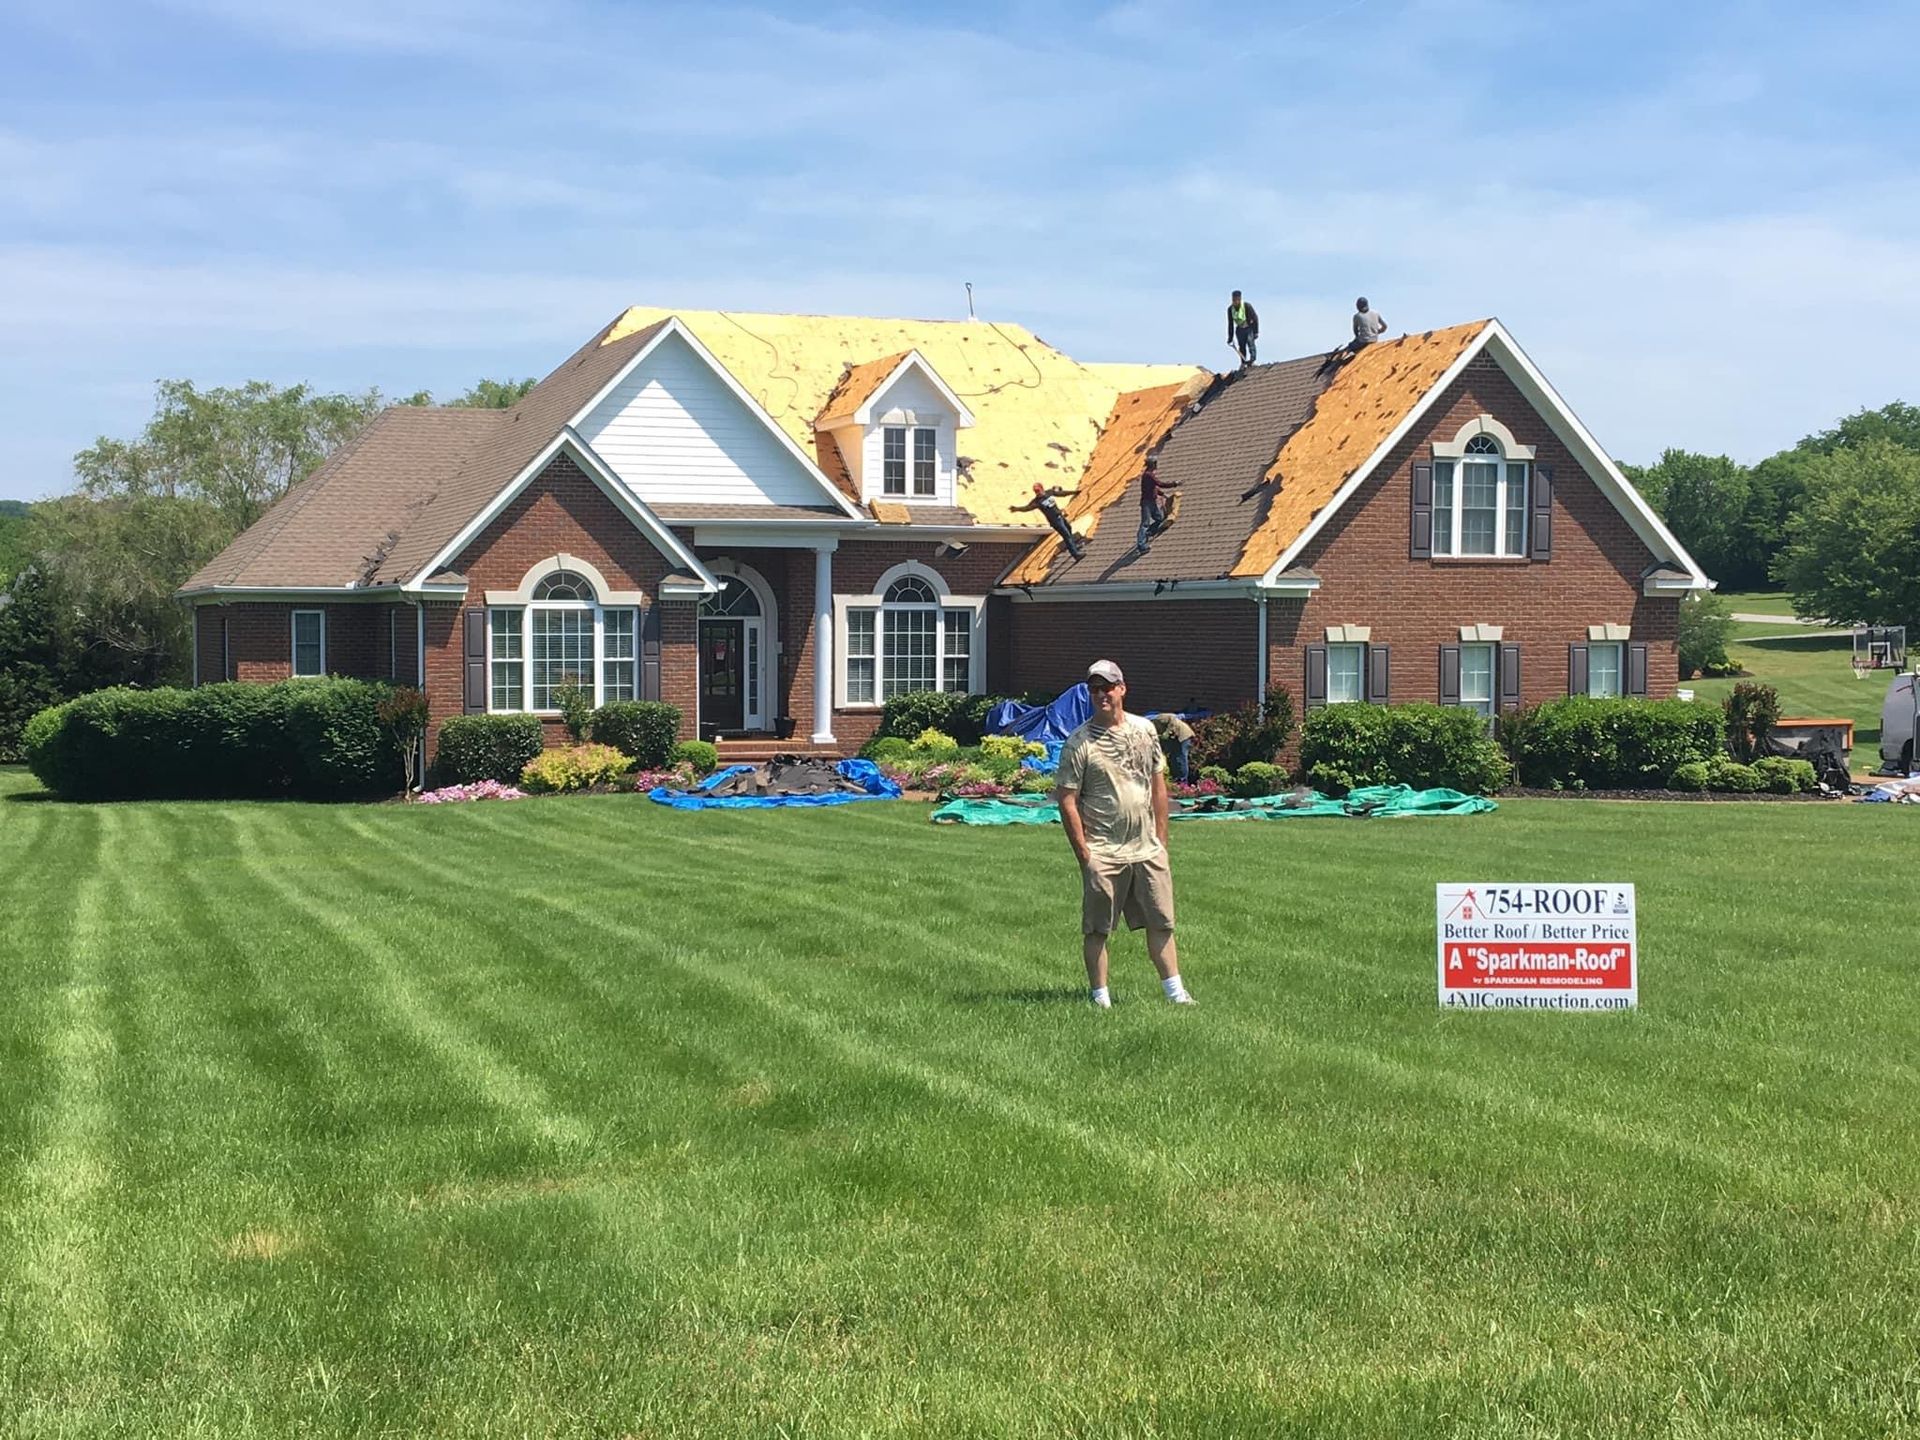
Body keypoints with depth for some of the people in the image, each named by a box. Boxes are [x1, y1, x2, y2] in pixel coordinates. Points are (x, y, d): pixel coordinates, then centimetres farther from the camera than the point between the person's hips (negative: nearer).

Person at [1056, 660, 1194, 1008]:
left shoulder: (1145, 730, 8)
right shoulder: (1078, 743, -7)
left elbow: (1158, 786, 15)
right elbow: (1067, 801, -8)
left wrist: (1161, 840, 12)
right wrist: (1084, 854, -11)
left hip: (1148, 849, 4)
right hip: (1103, 853, -4)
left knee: (1161, 923, 8)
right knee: (1096, 929, 1)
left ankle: (1175, 990, 14)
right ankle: (1100, 996, 9)